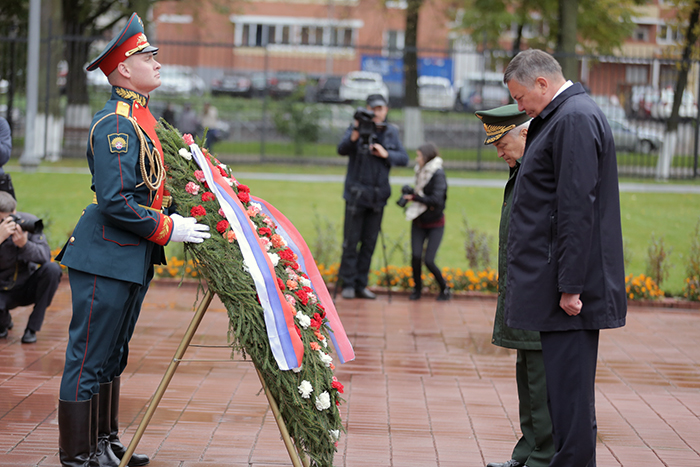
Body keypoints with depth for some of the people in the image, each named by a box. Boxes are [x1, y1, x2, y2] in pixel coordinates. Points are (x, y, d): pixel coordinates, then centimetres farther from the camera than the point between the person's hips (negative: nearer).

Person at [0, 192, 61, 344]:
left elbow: (46, 256, -20)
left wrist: (24, 244, -39)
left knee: (52, 269, -28)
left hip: (28, 287, 2)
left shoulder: (28, 221, -14)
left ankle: (32, 327, -16)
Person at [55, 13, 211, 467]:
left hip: (134, 259, 10)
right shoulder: (116, 123, -18)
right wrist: (168, 228, -18)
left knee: (113, 355, 18)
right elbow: (115, 202, -23)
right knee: (89, 358, 0)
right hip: (106, 259, -10)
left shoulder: (141, 117, 13)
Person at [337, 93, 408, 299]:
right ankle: (347, 284, 6)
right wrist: (355, 135, -36)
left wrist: (386, 154, -12)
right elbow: (342, 150, -19)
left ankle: (361, 285, 14)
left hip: (378, 195, 4)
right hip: (356, 193, -4)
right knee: (351, 240, -2)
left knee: (370, 242, 7)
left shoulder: (391, 132, 8)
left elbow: (404, 158, 5)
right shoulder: (357, 127, -5)